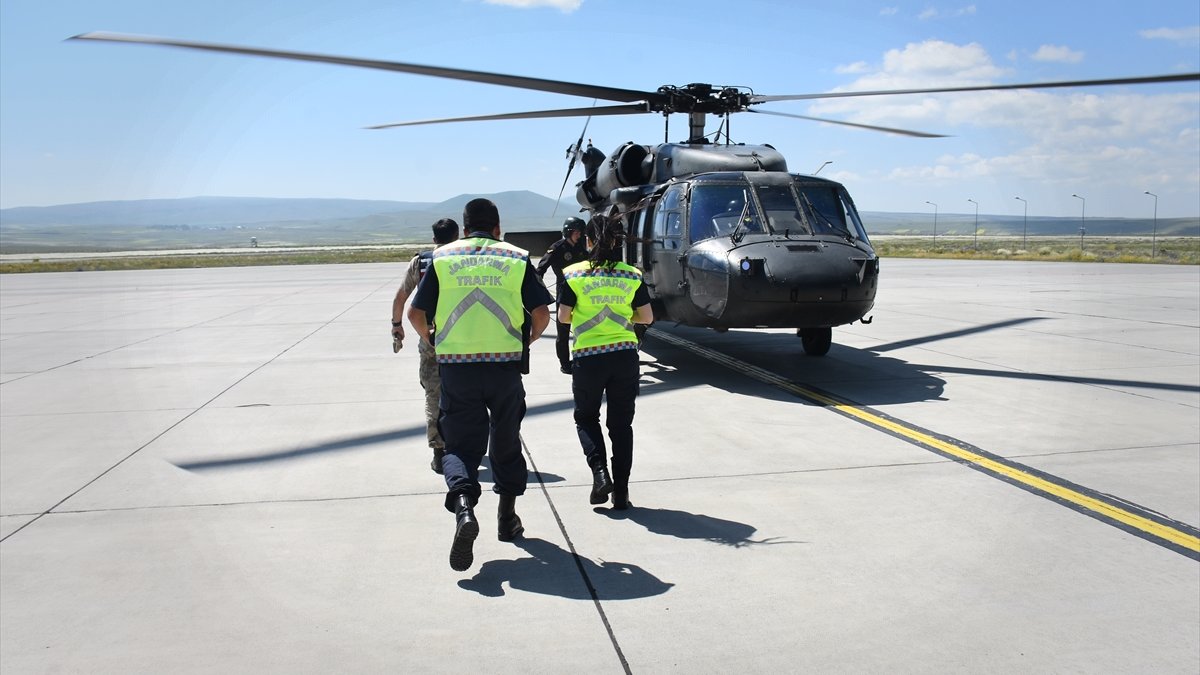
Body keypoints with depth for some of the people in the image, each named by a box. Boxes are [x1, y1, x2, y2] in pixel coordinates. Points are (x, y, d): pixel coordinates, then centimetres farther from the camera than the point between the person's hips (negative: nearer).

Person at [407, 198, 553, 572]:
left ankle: (463, 506, -21)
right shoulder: (517, 258, 6)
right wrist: (525, 343, 16)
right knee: (505, 440, 19)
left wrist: (433, 344, 18)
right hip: (505, 364, 1)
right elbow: (541, 313, 0)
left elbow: (416, 313, 2)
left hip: (455, 367, 0)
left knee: (460, 444, 6)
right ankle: (507, 517, 28)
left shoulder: (442, 258, 6)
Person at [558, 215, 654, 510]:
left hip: (588, 356, -2)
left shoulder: (574, 274, -5)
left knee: (586, 417, 18)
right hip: (625, 355, 2)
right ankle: (621, 492, 12)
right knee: (621, 424, 11)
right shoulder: (632, 275, 1)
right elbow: (647, 317, 4)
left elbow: (563, 317, -3)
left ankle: (599, 472, -1)